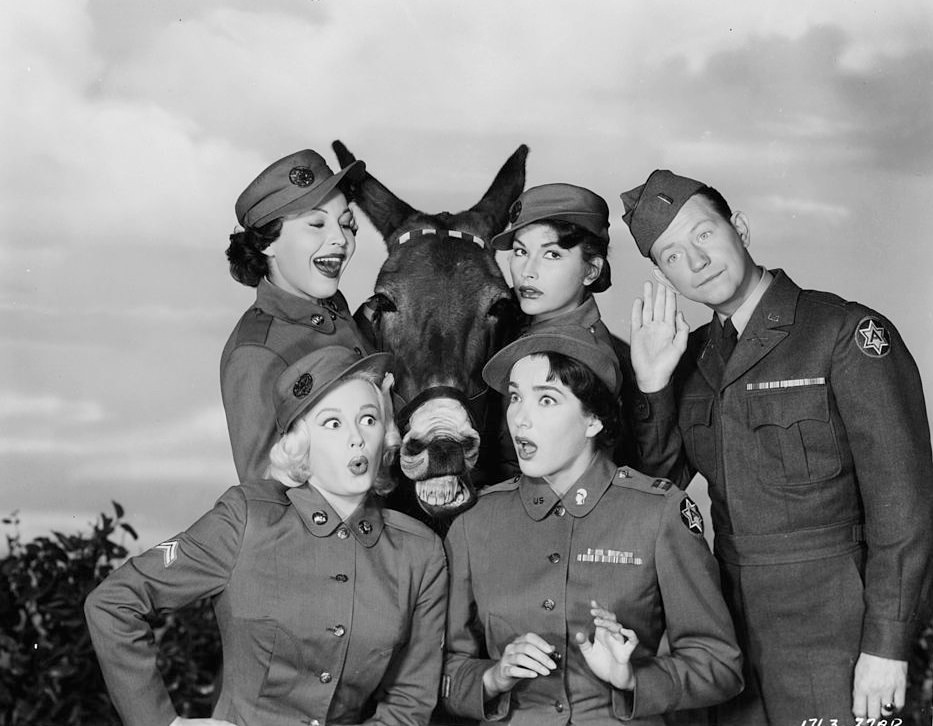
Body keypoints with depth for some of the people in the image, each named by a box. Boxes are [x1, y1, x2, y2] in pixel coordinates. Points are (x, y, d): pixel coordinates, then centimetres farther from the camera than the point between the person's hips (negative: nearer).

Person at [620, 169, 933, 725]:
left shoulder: (849, 334, -10)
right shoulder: (694, 357, 8)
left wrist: (887, 646, -15)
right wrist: (652, 382, -8)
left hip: (834, 635, -5)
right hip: (737, 632, 6)